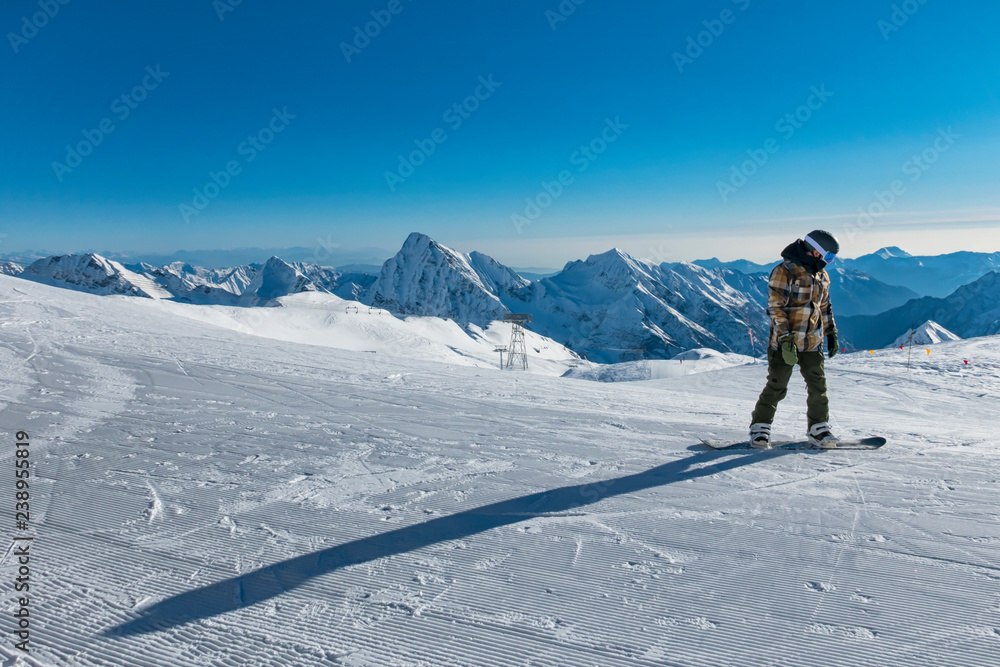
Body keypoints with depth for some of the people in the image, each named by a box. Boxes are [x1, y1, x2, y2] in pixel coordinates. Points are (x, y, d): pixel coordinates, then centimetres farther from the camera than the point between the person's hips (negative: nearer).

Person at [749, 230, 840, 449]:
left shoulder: (821, 276, 12)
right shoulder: (785, 271, -13)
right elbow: (776, 307, -16)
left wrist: (831, 334, 20)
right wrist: (785, 338, -22)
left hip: (812, 342, 7)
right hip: (784, 342, -6)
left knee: (818, 386, 8)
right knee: (776, 387, -1)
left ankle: (818, 428, 23)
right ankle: (760, 427, 12)